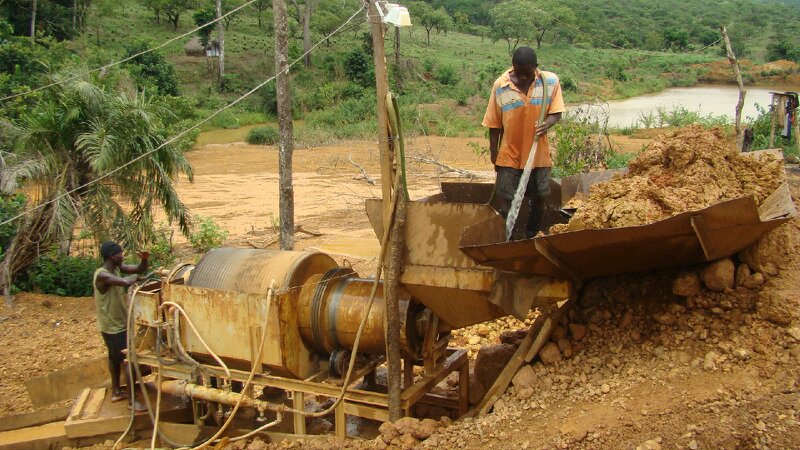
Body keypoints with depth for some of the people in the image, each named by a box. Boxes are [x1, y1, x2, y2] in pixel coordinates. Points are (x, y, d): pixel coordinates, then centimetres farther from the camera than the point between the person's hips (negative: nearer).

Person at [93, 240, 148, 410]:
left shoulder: (117, 268, -2)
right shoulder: (102, 275, -28)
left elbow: (141, 269, 3)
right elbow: (126, 282, -45)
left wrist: (144, 260, -20)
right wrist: (135, 276, -22)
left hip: (118, 323, 10)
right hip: (113, 326, -10)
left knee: (115, 357, 22)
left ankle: (116, 392, 37)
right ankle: (133, 400, 0)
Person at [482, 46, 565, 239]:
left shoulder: (551, 81, -8)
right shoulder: (500, 86, -10)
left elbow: (556, 112, -3)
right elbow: (494, 124, -3)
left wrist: (547, 124, -25)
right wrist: (493, 152, 1)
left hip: (538, 153, 2)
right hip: (509, 154, -2)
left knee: (538, 198, 15)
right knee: (505, 201, 0)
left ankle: (532, 237, 35)